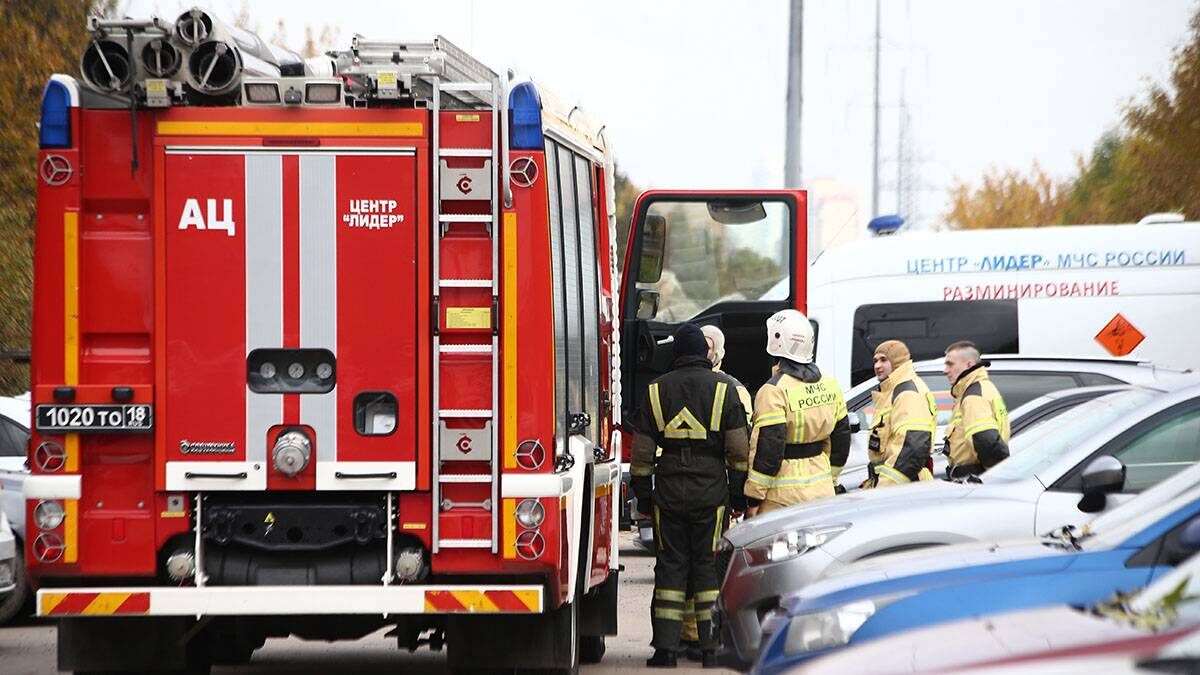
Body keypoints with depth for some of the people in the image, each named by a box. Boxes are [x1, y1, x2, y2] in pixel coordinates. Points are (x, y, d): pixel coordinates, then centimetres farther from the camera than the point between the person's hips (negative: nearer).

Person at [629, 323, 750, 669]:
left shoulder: (656, 390, 5)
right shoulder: (723, 389, 0)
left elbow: (642, 450, 6)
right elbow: (738, 448, -2)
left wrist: (643, 494, 12)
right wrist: (738, 492, 5)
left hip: (669, 492, 1)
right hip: (711, 491, -1)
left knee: (670, 565, 5)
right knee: (707, 566, 3)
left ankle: (666, 646, 0)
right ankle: (711, 647, 1)